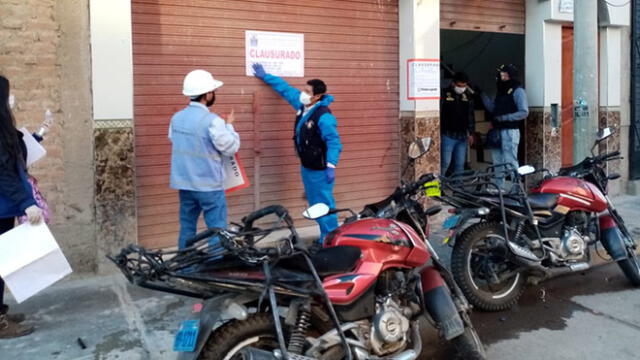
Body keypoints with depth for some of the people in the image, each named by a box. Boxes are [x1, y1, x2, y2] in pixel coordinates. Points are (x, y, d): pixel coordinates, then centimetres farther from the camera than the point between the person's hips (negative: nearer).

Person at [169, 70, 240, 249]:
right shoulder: (212, 121, -18)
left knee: (187, 229, 15)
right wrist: (229, 126, 4)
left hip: (184, 184, 7)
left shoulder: (176, 118, 3)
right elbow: (231, 148, -12)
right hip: (209, 185, -7)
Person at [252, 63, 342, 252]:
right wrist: (265, 76, 25)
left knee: (324, 205, -3)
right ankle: (326, 235, 25)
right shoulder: (302, 105, 5)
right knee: (314, 204, 15)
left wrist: (331, 166, -31)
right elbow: (285, 89, 18)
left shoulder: (324, 116, -22)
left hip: (319, 169, -10)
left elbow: (333, 141, -24)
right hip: (306, 166, 10)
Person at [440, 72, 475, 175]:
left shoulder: (468, 96, 11)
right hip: (448, 135, -5)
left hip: (462, 136, 5)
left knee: (460, 164, 6)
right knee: (445, 163, -7)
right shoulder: (444, 94, -4)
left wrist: (471, 132, 11)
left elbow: (471, 115, 16)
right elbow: (438, 113, -5)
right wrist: (438, 131, -9)